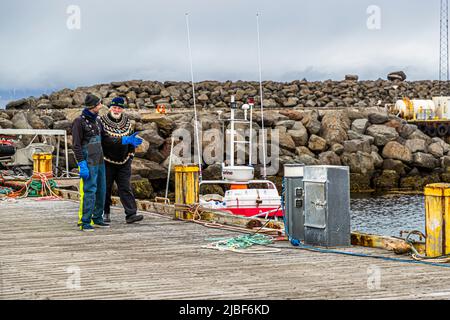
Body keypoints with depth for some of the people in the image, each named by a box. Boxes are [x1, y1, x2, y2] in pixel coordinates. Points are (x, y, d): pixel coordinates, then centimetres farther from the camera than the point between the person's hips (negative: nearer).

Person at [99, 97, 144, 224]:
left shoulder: (127, 122, 10)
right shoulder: (102, 122, -5)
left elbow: (132, 139, 19)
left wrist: (130, 155, 14)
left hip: (123, 162, 3)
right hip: (107, 162, -3)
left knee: (126, 188, -3)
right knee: (106, 188, 4)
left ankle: (131, 214, -9)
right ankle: (105, 213, 16)